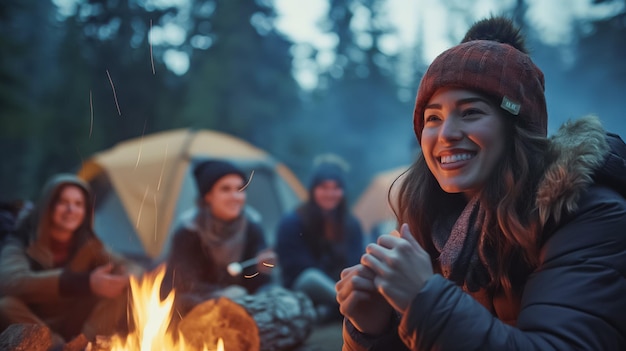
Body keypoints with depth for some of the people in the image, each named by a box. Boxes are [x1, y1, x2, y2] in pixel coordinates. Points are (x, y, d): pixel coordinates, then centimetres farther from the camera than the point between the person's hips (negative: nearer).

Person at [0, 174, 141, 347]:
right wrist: (84, 282, -44)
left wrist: (126, 279, -32)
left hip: (74, 329, 4)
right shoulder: (20, 244, -11)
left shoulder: (88, 245, 1)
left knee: (119, 291, -18)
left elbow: (132, 268, -3)